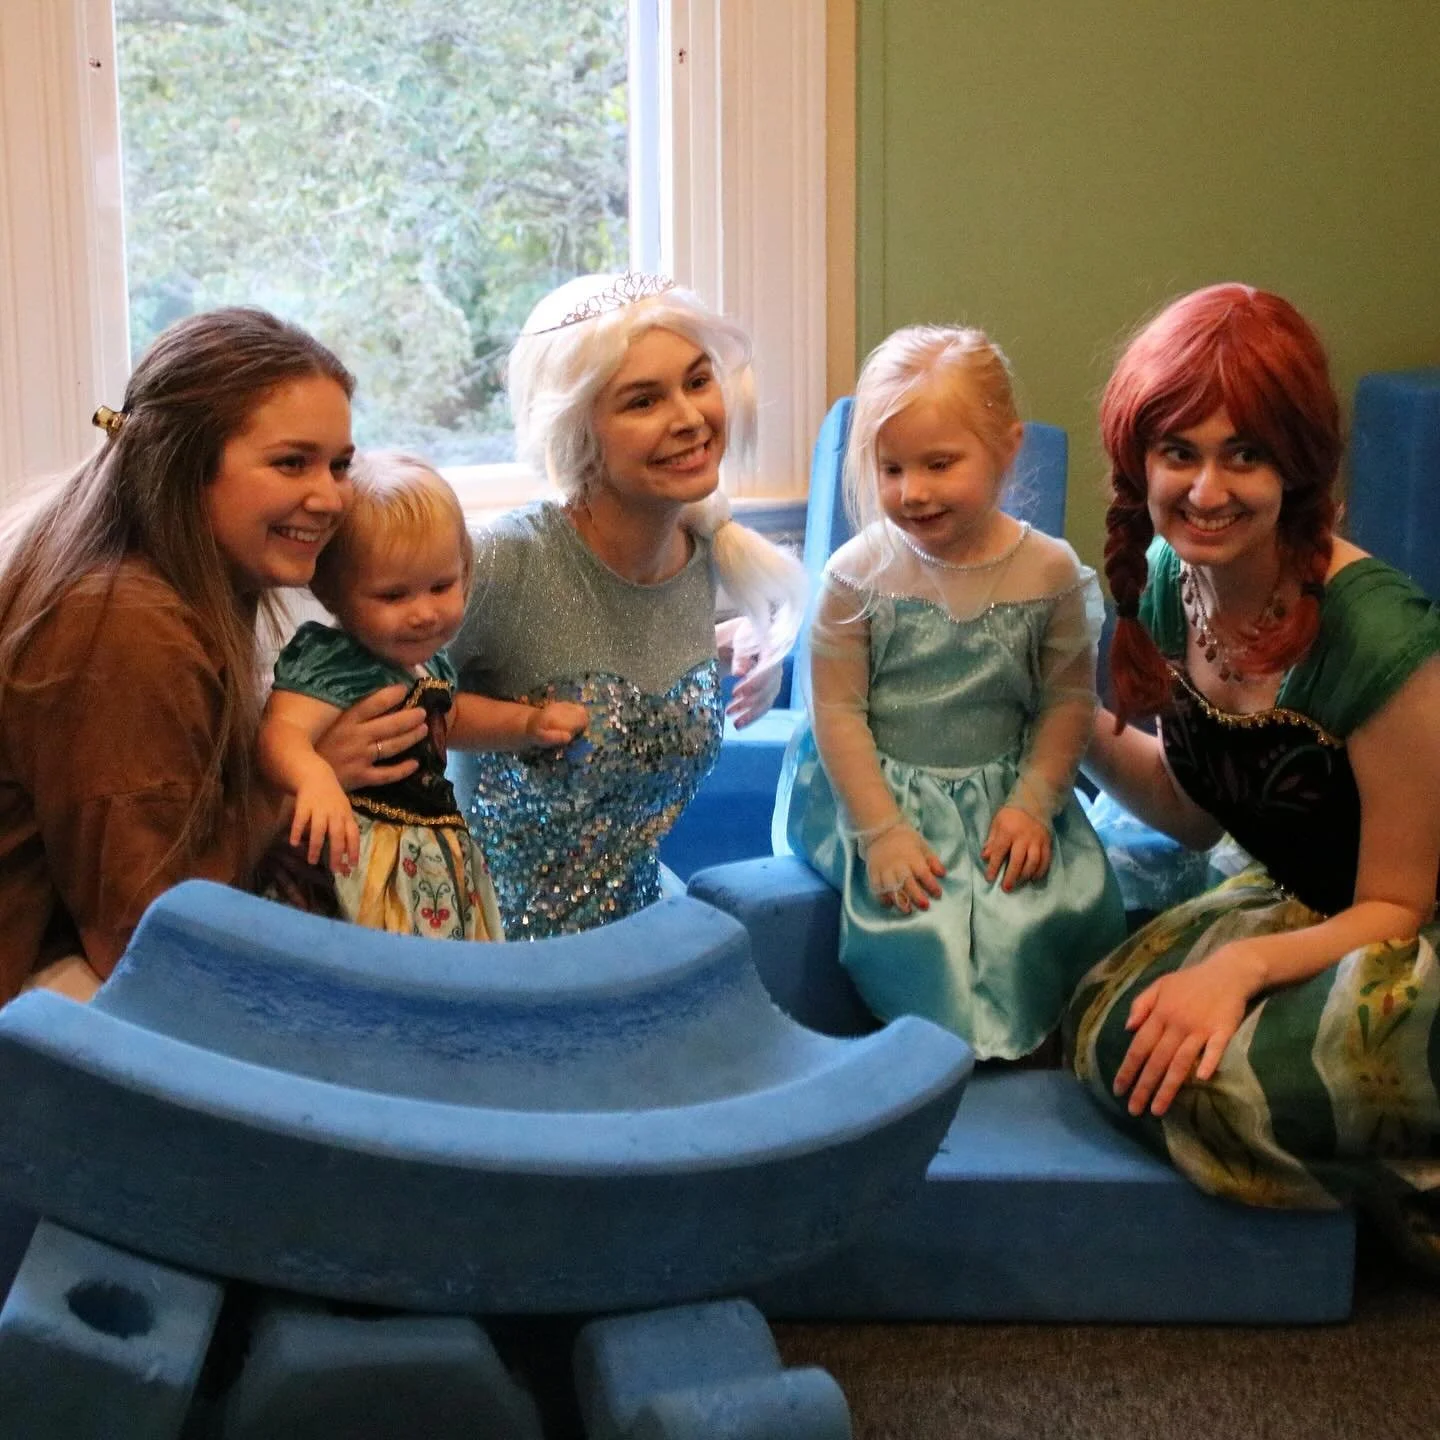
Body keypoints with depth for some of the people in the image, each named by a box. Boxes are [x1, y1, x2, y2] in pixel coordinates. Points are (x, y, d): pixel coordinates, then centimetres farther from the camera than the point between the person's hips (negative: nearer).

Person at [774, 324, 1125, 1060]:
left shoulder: (1051, 572, -4)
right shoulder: (859, 574, -9)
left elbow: (1069, 701, 2)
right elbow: (837, 712, -9)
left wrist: (1032, 805, -10)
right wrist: (882, 830, -15)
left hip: (1004, 788, 2)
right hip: (878, 788, -2)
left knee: (1066, 905, -18)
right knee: (916, 919, -24)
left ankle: (1035, 1046, 8)